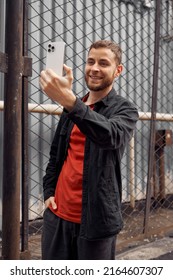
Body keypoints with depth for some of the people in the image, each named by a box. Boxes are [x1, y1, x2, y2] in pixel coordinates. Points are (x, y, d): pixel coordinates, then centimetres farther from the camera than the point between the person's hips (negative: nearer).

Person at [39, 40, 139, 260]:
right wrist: (48, 192, 7)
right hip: (57, 214, 5)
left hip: (95, 220, -4)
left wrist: (69, 101, -41)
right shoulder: (72, 106, 12)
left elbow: (112, 136, -28)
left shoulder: (124, 109, -5)